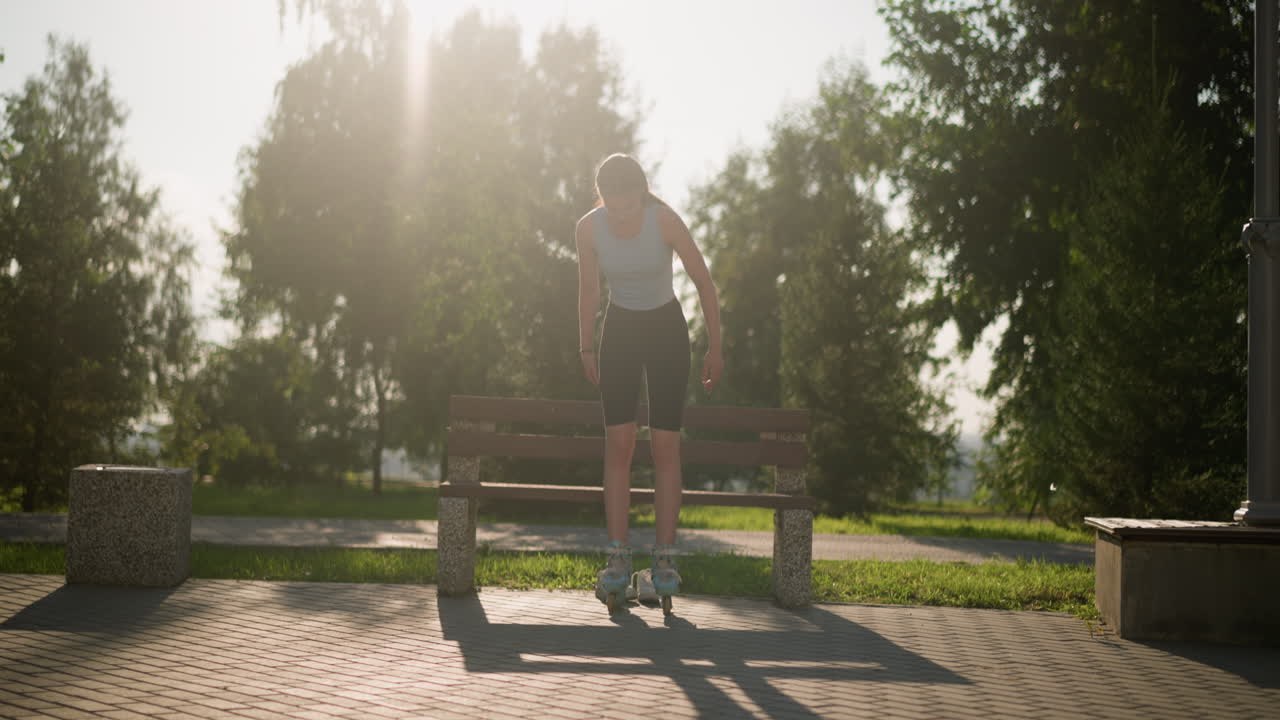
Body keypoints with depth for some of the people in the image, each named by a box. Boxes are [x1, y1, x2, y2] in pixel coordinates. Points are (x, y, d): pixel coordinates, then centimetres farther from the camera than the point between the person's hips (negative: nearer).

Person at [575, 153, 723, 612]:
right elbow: (588, 291, 3)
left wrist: (714, 348, -8)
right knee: (619, 443, -9)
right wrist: (586, 350, 8)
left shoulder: (665, 220, -21)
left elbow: (704, 282, -11)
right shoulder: (589, 228, -14)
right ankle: (618, 561, -9)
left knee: (665, 445, -8)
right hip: (619, 330, 2)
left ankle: (665, 561, -5)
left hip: (667, 331, -2)